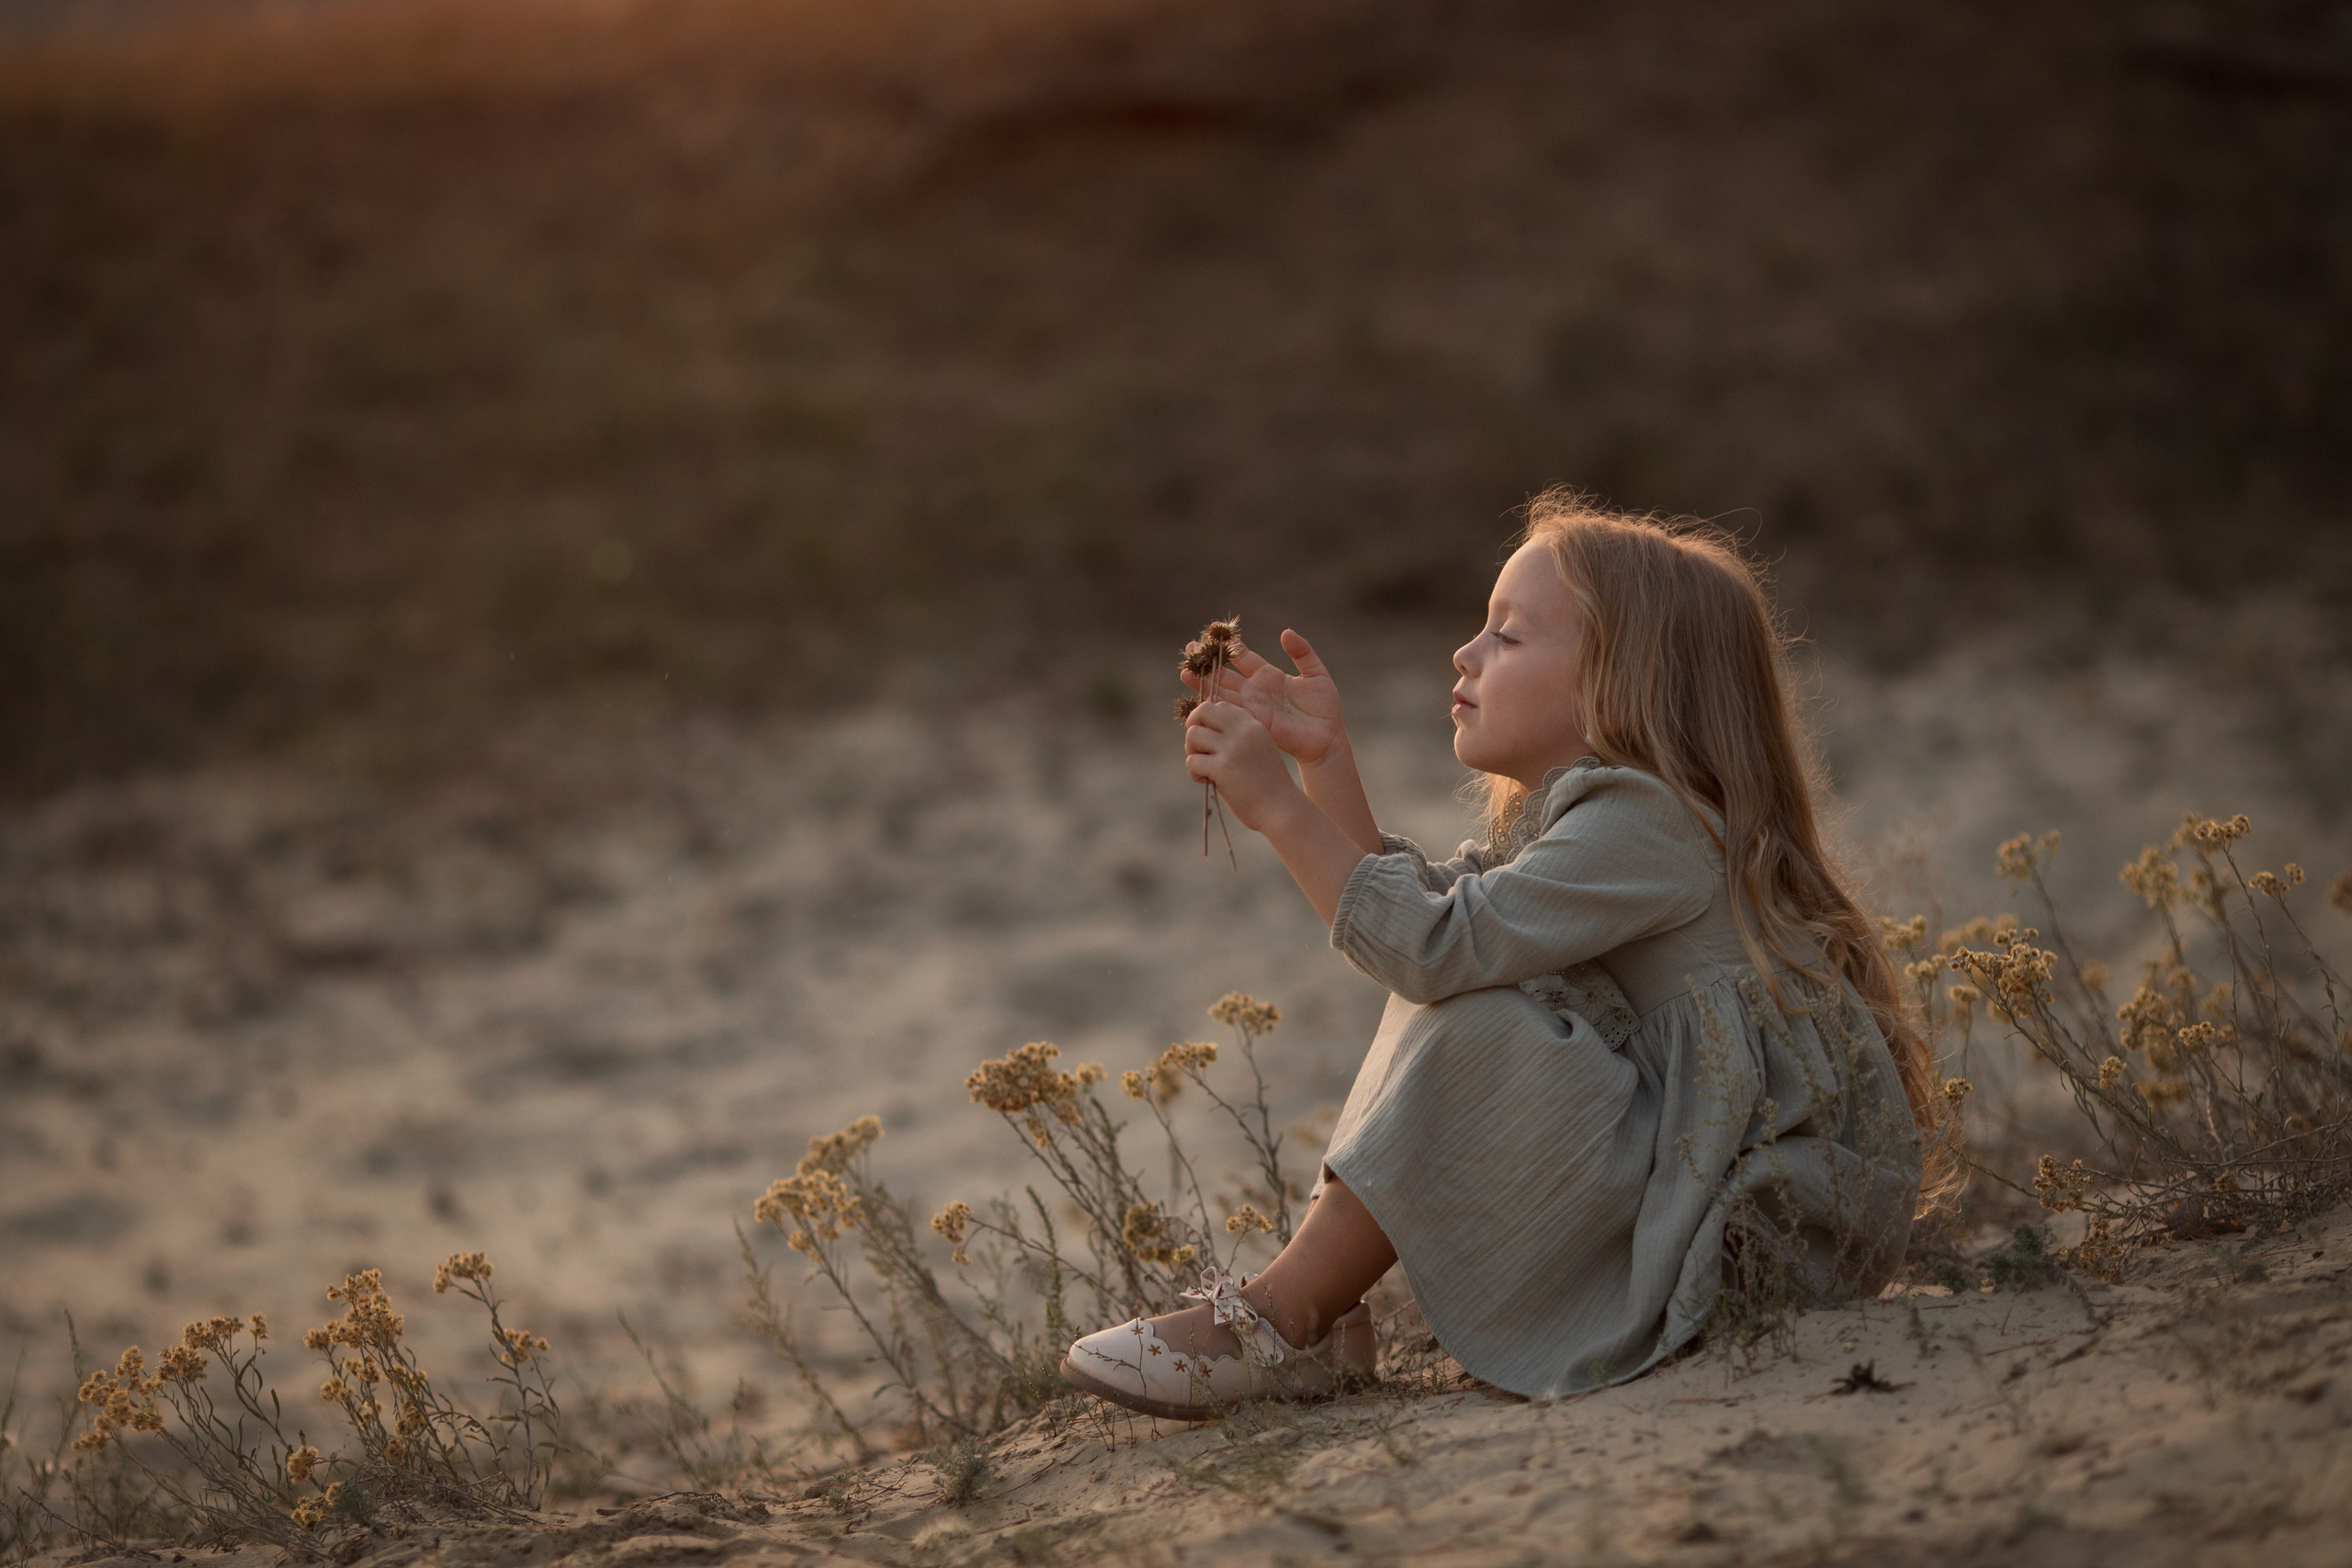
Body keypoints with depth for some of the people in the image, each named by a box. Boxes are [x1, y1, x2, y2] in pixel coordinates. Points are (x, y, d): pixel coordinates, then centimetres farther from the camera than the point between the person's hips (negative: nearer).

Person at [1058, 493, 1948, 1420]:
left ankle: (1285, 1317, -15)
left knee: (1478, 1026, -23)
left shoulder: (1643, 823, -18)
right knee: (1455, 1013, 8)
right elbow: (1401, 910, 12)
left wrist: (1279, 808, -23)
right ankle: (1318, 1310, -3)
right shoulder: (1556, 815, 14)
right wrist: (1324, 761, 6)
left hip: (1775, 1200, -10)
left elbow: (1434, 949, -26)